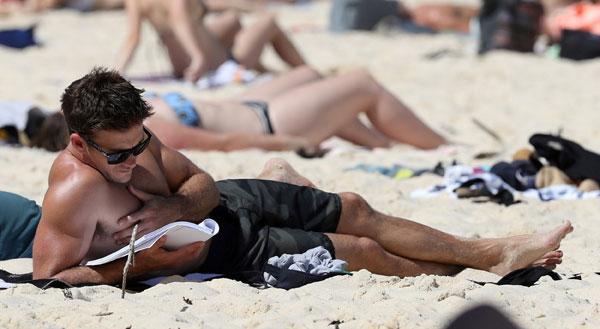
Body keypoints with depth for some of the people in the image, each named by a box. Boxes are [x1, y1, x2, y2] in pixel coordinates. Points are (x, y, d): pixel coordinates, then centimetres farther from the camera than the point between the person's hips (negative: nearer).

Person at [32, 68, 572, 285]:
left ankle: (494, 253, 24)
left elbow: (202, 183, 0)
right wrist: (140, 265, -36)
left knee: (353, 209, 11)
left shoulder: (129, 136, -10)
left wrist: (170, 209, -23)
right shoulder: (75, 190, -32)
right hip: (216, 252, -8)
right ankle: (474, 280, 14)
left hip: (218, 204, 8)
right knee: (362, 252, -4)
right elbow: (49, 277, -35)